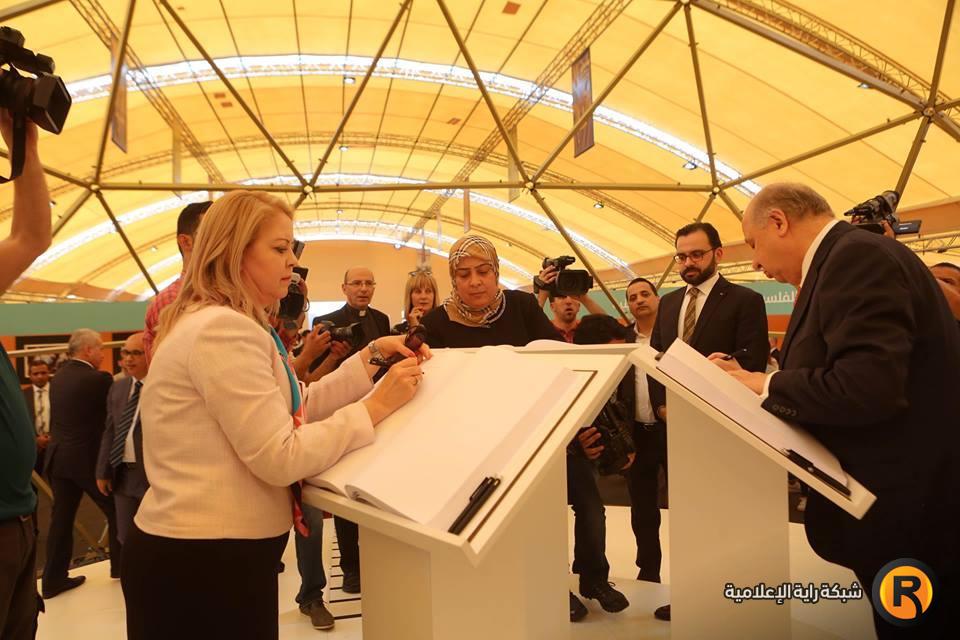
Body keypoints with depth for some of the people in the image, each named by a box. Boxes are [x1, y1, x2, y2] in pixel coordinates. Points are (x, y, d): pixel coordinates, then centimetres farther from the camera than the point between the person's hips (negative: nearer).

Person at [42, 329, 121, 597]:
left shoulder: (58, 377, 8)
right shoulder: (99, 379, -17)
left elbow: (59, 417, 16)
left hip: (58, 456, 7)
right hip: (88, 457, -7)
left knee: (61, 517, 12)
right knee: (115, 511, 10)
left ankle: (53, 579, 16)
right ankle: (121, 565, 23)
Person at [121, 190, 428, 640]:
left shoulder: (226, 324, 13)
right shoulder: (222, 329, -22)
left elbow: (294, 409, 7)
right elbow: (281, 458, -26)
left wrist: (371, 356, 2)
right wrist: (376, 406, -20)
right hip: (204, 559, -10)